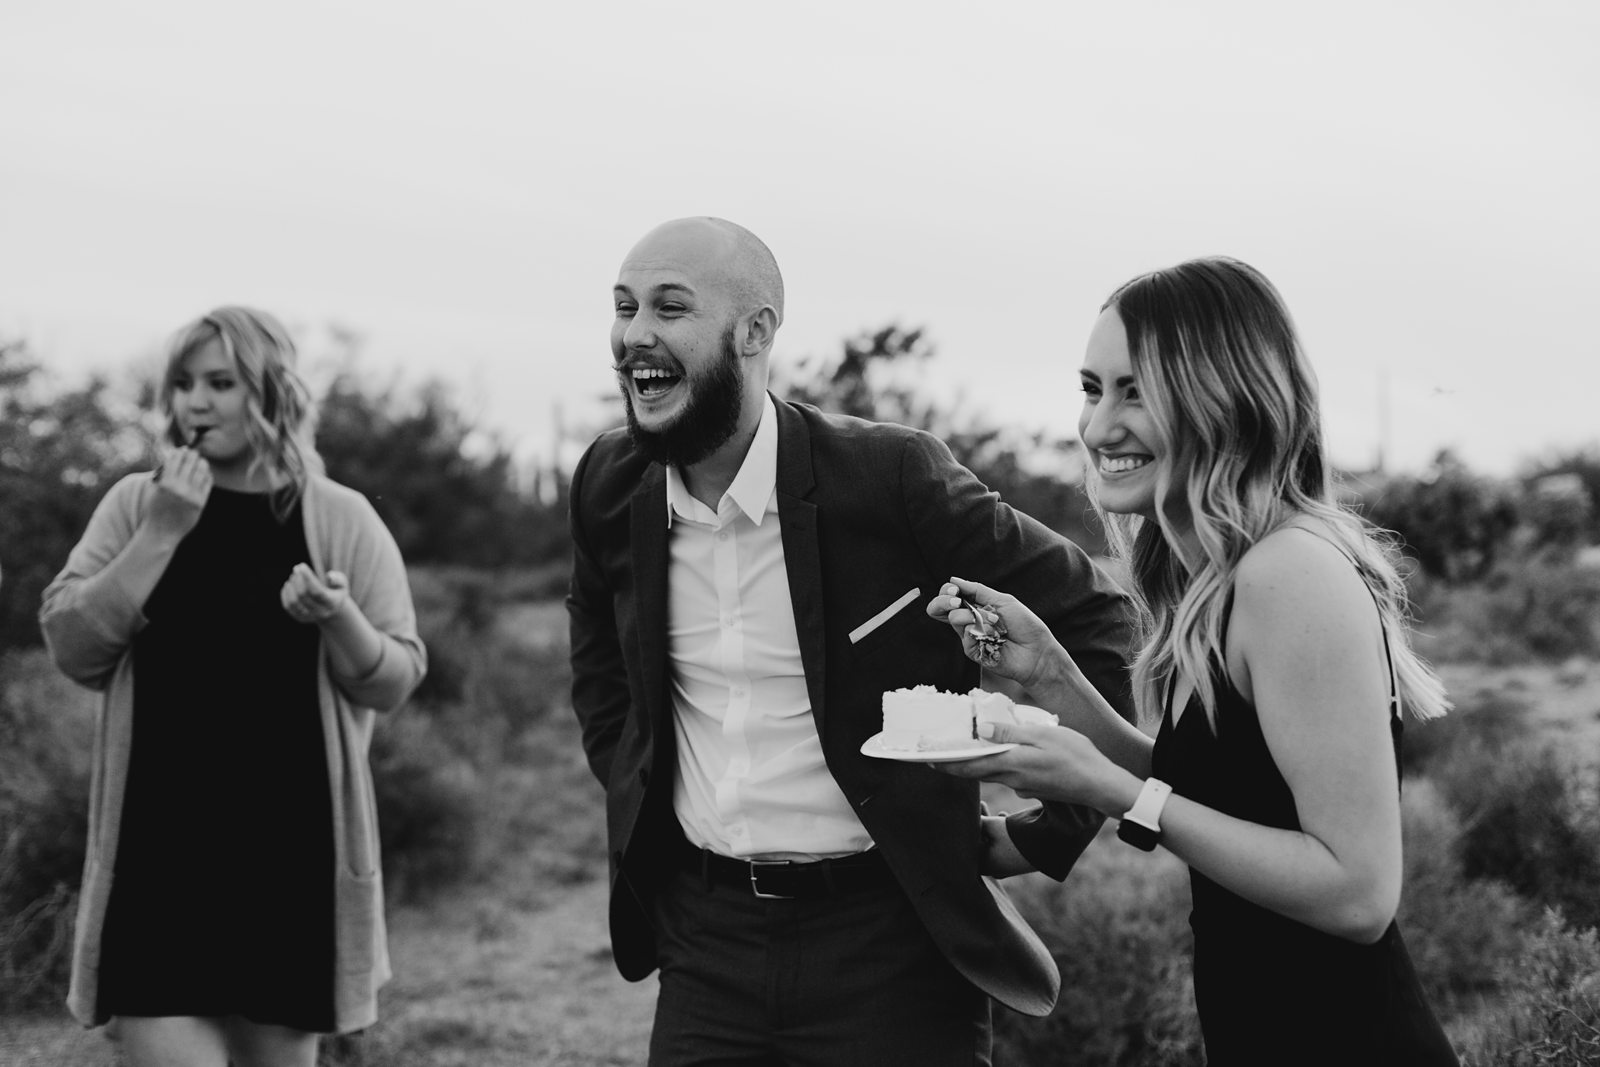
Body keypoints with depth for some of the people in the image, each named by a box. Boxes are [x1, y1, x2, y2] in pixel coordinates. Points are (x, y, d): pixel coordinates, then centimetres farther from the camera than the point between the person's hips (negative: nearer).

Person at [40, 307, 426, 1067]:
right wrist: (161, 533, -12)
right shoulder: (137, 504, 5)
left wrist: (337, 617, -20)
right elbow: (72, 647, -4)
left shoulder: (340, 520, 1)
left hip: (292, 847, 0)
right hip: (160, 847, 0)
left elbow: (394, 680, 0)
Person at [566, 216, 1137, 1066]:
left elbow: (1087, 612, -6)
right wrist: (642, 816, 11)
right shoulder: (610, 486, 0)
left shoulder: (891, 476, -14)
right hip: (703, 940, 4)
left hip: (884, 941, -4)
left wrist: (1047, 833, -5)